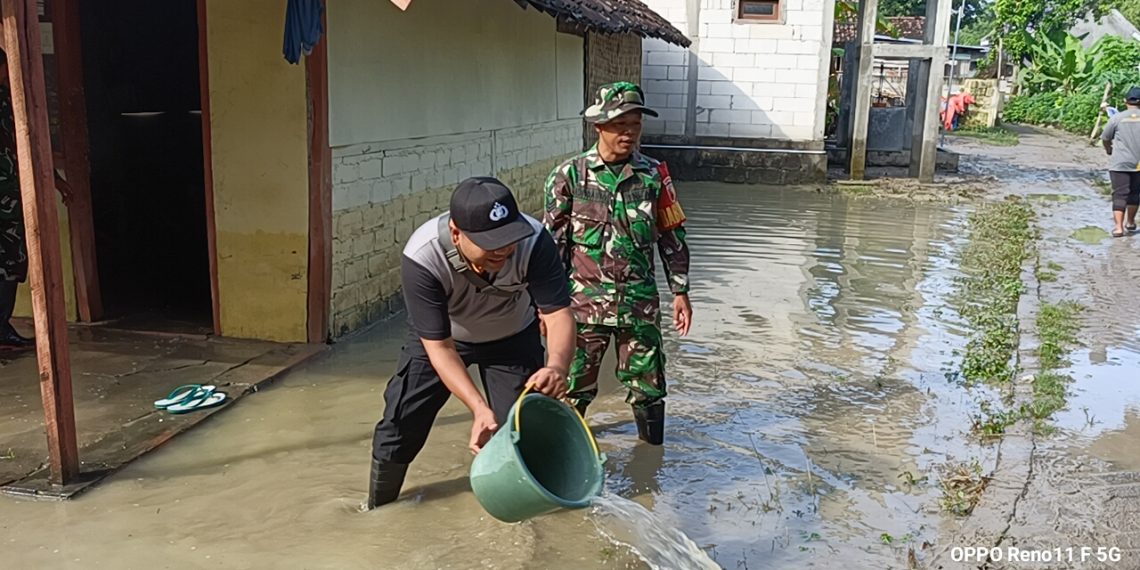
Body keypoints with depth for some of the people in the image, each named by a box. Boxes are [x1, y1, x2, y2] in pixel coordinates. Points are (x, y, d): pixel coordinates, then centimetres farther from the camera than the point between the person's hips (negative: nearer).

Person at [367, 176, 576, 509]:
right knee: (400, 422, -2)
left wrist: (557, 366, -55)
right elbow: (439, 347, -34)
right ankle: (377, 509, 25)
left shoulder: (534, 241, -36)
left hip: (512, 336, 1)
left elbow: (558, 312, -34)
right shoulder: (422, 257, -39)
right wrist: (479, 407, -46)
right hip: (439, 337, -1)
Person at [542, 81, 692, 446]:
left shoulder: (653, 176, 2)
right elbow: (552, 241, 1)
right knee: (574, 386, 7)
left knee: (647, 385, 9)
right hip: (584, 301, -1)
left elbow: (672, 238, 9)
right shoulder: (570, 176, -3)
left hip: (640, 301, 2)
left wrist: (680, 291, 7)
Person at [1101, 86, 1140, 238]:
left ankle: (1119, 227, -11)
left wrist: (1109, 150, 23)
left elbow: (1105, 138, 3)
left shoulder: (1117, 117, -6)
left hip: (1119, 163, -2)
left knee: (1119, 194, -2)